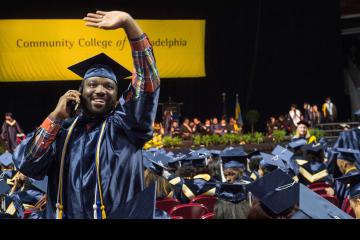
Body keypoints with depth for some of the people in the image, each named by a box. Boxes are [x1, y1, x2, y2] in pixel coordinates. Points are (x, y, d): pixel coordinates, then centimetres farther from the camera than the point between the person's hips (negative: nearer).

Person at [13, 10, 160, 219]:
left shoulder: (124, 123, -1)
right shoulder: (63, 130, 7)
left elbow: (148, 80, -13)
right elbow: (26, 164, -5)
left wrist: (128, 22, -22)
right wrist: (56, 116, -7)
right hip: (65, 214, 2)